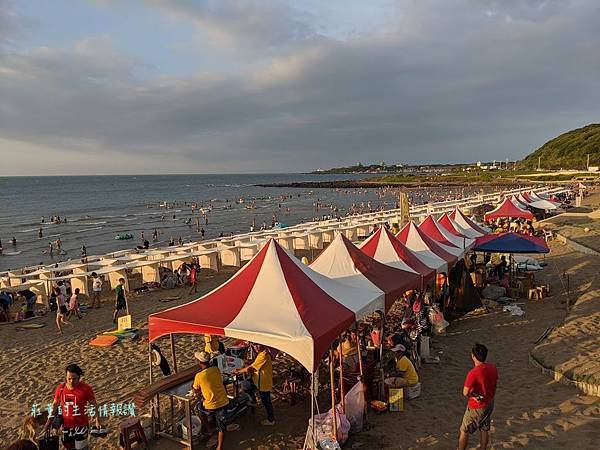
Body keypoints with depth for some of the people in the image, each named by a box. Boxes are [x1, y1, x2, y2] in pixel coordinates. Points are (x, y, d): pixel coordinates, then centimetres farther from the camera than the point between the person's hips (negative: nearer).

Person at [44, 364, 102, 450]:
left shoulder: (86, 389, -17)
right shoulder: (61, 388, -7)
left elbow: (94, 405, -7)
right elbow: (55, 404, 9)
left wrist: (97, 421, -9)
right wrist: (49, 420, 8)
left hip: (81, 426, -4)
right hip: (66, 426, 4)